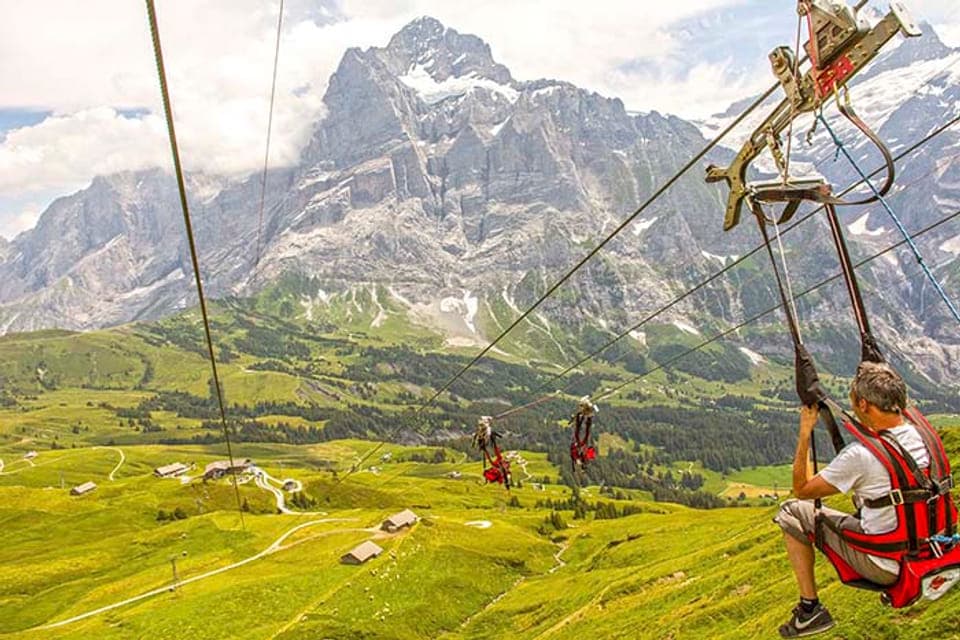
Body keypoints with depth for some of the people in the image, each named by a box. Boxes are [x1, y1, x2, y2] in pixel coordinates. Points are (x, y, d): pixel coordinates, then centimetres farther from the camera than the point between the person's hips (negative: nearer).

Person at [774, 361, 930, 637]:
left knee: (791, 511, 3)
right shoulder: (922, 435, -7)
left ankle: (810, 610, 7)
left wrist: (805, 432, -9)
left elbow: (801, 489, -12)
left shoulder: (860, 454, -26)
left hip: (884, 566, -7)